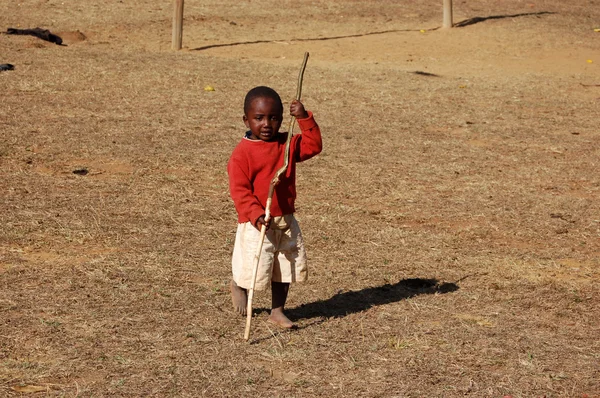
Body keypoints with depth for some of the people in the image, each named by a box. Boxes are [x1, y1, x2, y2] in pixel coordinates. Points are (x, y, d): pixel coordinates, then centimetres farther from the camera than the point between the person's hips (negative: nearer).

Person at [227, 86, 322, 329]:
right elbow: (239, 190, -18)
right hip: (256, 224, -6)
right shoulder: (242, 153, -13)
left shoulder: (287, 144, 6)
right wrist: (256, 215, -29)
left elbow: (314, 145, 4)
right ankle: (238, 285, 33)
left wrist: (305, 119, -8)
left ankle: (277, 311, 27)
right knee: (254, 271, -3)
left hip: (286, 221, 6)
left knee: (287, 268, 12)